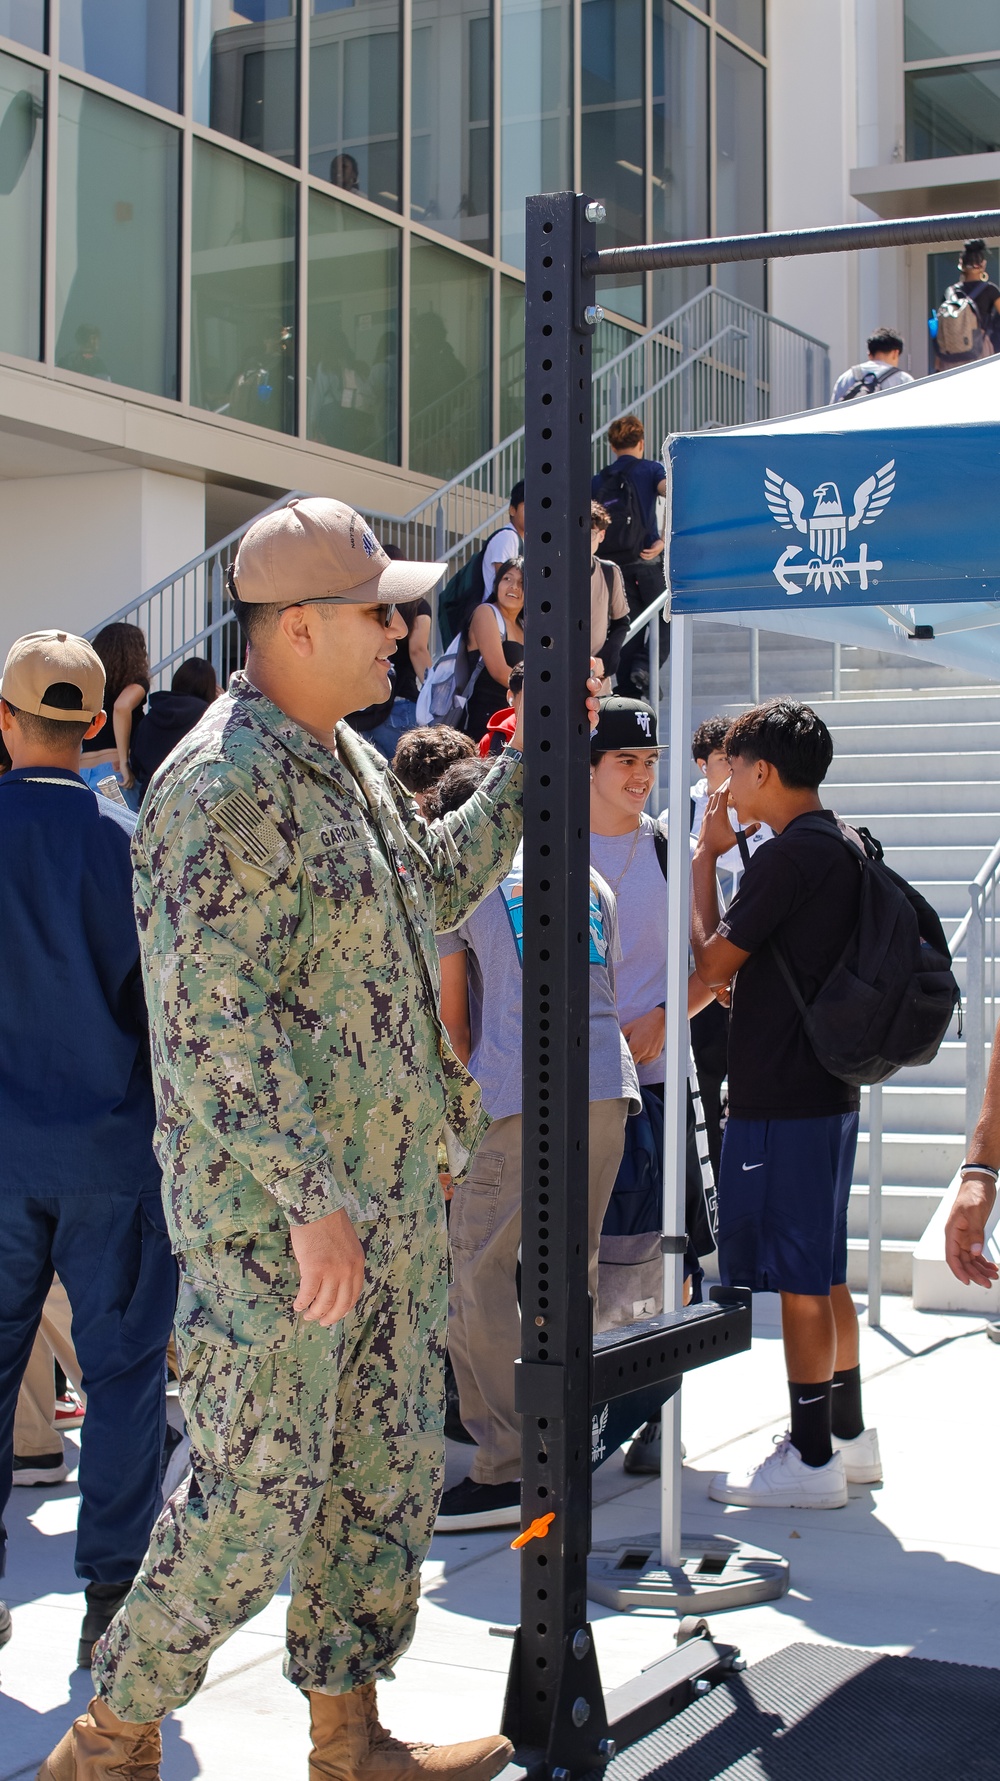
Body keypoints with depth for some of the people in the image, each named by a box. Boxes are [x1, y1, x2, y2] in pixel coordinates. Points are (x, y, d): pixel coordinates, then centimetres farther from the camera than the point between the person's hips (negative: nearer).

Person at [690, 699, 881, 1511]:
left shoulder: (787, 857, -18)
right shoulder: (845, 849, 12)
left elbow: (712, 963, -11)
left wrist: (704, 858, -4)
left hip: (781, 1100, -10)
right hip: (830, 1089, 10)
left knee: (799, 1280, -3)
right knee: (825, 1274, 17)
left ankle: (810, 1459, 4)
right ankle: (849, 1435, 27)